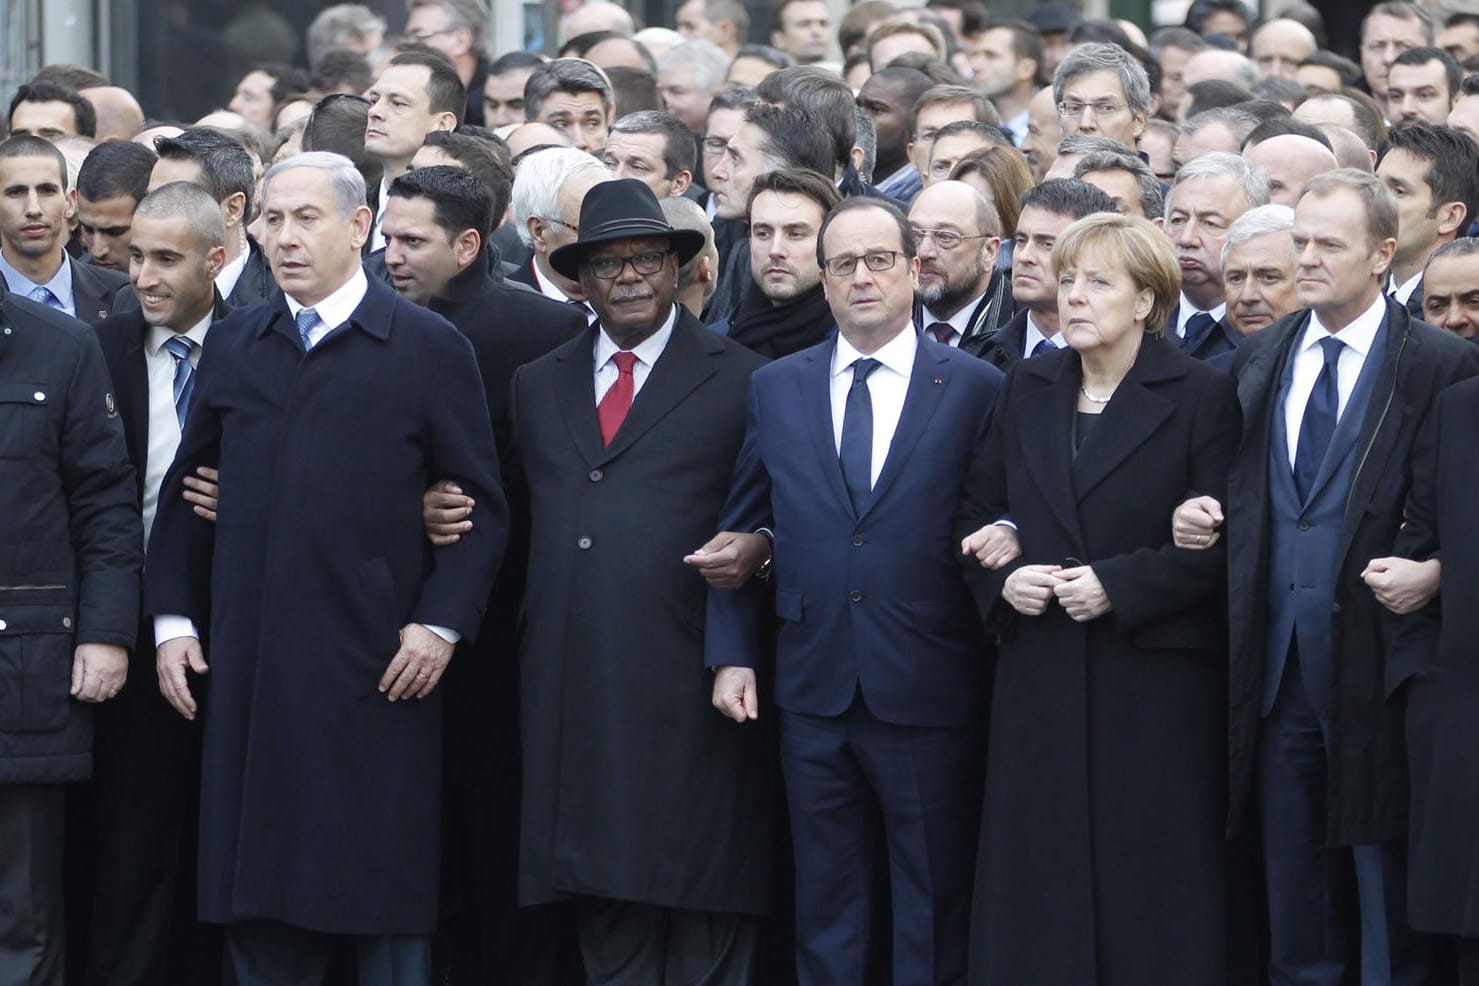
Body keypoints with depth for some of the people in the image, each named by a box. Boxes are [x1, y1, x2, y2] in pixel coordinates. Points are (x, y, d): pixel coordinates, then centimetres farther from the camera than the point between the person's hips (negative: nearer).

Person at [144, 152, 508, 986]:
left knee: (387, 907, 0)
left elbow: (483, 505, 1)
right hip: (249, 670, 4)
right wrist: (174, 618, 8)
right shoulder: (234, 346, 13)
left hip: (376, 672, -4)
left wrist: (443, 622, -9)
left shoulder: (431, 348, 1)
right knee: (256, 901, 5)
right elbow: (184, 491, 16)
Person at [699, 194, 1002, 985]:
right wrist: (731, 653, 6)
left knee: (933, 919, 4)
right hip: (814, 695, 3)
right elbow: (738, 530, 12)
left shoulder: (977, 390, -2)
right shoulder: (775, 389, 8)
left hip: (929, 696, -3)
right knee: (825, 917, 9)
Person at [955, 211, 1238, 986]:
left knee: (1151, 886, -2)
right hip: (1041, 678, 4)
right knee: (1036, 884, 3)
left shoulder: (1201, 396, -4)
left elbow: (1221, 542, -9)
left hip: (1153, 681, -4)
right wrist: (1001, 579, -3)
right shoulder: (1027, 390, 12)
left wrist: (1119, 585, -17)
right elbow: (977, 511, 16)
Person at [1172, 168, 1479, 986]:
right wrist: (1204, 514, -2)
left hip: (1376, 666, -5)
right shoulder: (1259, 359, 12)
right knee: (1292, 898, 12)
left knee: (1390, 900, 2)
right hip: (1278, 665, 5)